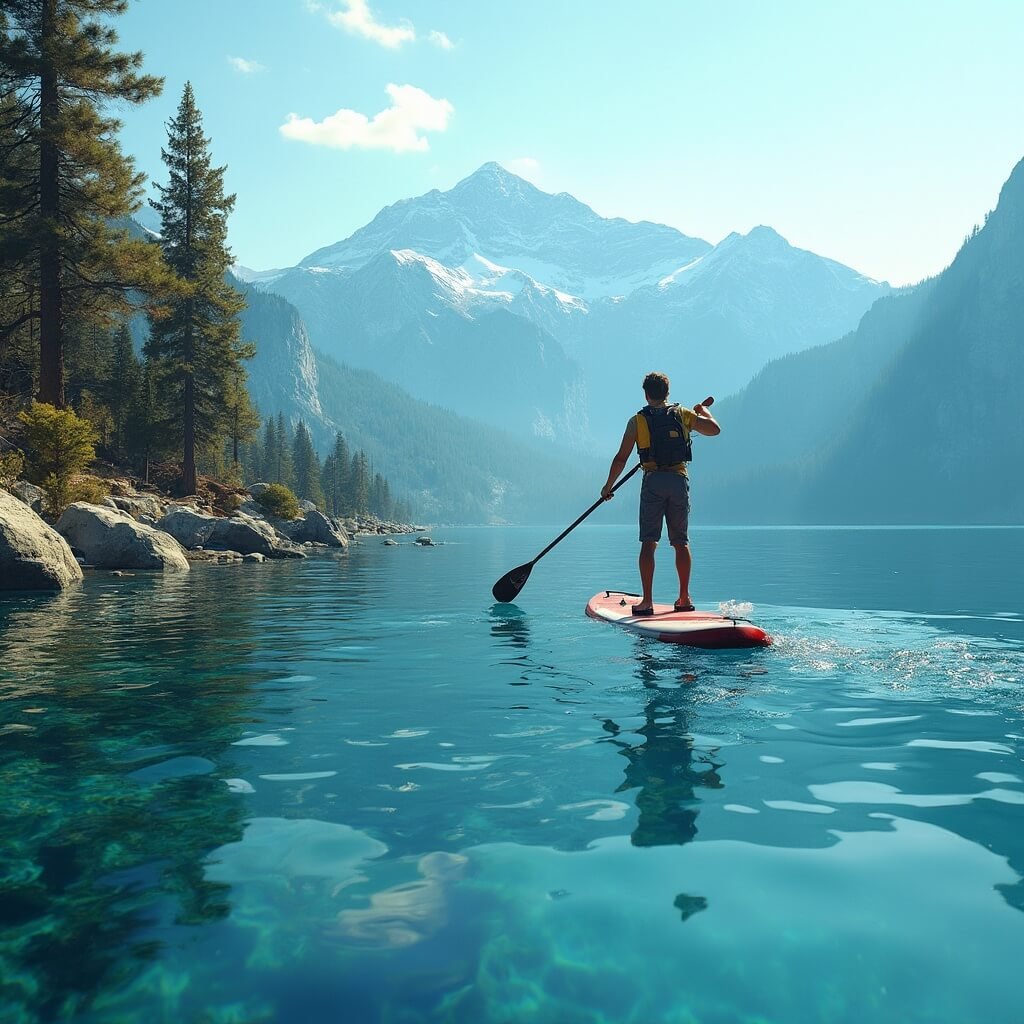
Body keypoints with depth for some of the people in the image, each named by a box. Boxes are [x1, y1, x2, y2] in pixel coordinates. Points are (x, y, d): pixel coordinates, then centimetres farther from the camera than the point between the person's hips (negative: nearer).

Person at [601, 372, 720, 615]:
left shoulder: (637, 421, 3)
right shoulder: (683, 414, 9)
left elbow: (621, 458, 2)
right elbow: (714, 429, 17)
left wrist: (608, 486, 13)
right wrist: (703, 410, 36)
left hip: (653, 480, -2)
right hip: (680, 480, 2)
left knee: (648, 542, -2)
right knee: (681, 542, 10)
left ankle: (647, 601, -7)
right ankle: (684, 598, 13)